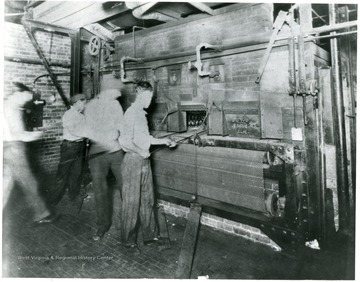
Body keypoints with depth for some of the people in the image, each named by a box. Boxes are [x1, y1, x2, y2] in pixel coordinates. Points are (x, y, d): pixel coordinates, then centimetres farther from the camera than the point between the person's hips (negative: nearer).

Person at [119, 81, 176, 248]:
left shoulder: (142, 113, 14)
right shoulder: (131, 113, -14)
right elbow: (125, 141, -21)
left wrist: (162, 141, 14)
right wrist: (141, 152, -15)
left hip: (144, 161, 9)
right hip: (133, 160, -9)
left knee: (147, 200, 14)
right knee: (131, 202, 4)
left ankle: (150, 236, 27)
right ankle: (128, 240, 21)